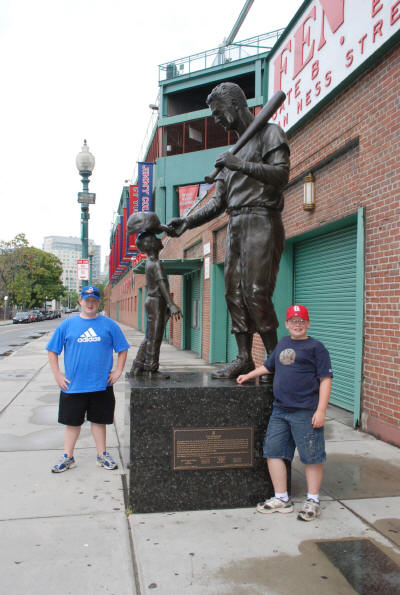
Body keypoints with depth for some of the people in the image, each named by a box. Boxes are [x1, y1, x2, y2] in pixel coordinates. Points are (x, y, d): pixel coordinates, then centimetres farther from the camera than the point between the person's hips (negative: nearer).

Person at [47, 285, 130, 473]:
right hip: (73, 385, 0)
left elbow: (122, 348, 8)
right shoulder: (67, 325, 2)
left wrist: (118, 370, 0)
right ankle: (67, 457, 25)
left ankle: (102, 455, 26)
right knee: (72, 422, 11)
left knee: (99, 421, 12)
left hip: (101, 385, 0)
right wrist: (57, 374, -1)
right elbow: (52, 350, 6)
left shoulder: (109, 325, 2)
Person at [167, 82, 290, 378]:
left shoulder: (269, 133, 4)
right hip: (235, 226, 8)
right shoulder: (233, 152, 25)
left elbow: (282, 174, -13)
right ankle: (244, 358, 6)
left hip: (262, 222, -8)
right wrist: (188, 221, 7)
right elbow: (218, 202, 20)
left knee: (256, 292, -15)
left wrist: (240, 165, -18)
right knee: (234, 293, 2)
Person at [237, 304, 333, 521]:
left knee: (311, 457, 3)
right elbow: (268, 366, 31)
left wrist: (321, 410, -14)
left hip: (305, 412, -6)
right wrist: (248, 376, 24)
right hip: (280, 410, 6)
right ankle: (282, 499, 22)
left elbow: (325, 379, -7)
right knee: (273, 452, 8)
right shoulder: (282, 344, 16)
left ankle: (312, 501, 20)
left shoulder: (316, 347, -3)